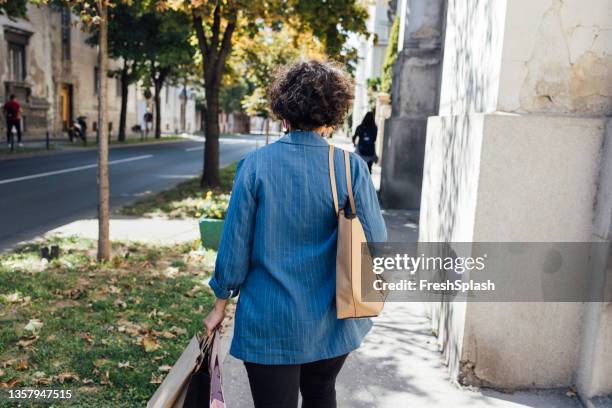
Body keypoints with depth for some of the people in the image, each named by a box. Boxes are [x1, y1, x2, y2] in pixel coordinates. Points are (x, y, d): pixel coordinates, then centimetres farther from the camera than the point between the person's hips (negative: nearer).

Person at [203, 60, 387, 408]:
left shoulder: (256, 164, -12)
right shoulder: (351, 167, -11)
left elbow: (235, 244, -8)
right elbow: (375, 241, -9)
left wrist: (221, 304, 5)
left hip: (270, 323, -1)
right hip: (331, 323, 2)